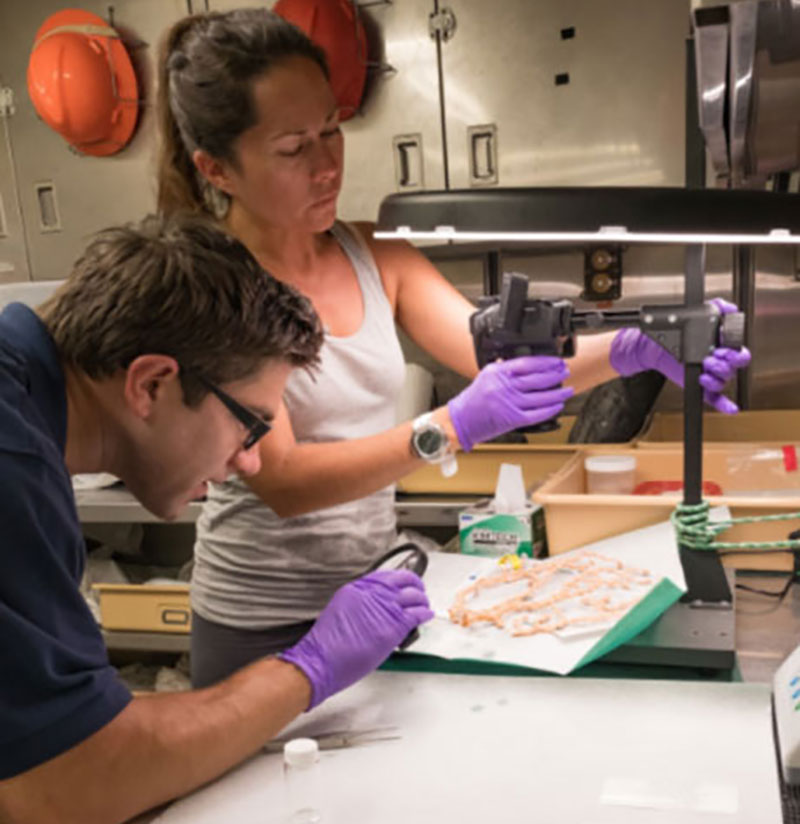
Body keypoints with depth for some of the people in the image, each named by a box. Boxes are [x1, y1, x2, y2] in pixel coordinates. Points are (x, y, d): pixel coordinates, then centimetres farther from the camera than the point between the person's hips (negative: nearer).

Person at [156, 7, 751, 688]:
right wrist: (450, 428, -35)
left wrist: (635, 348, -27)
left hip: (374, 595, 5)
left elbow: (506, 359, -9)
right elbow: (281, 481, -23)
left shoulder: (376, 259, 0)